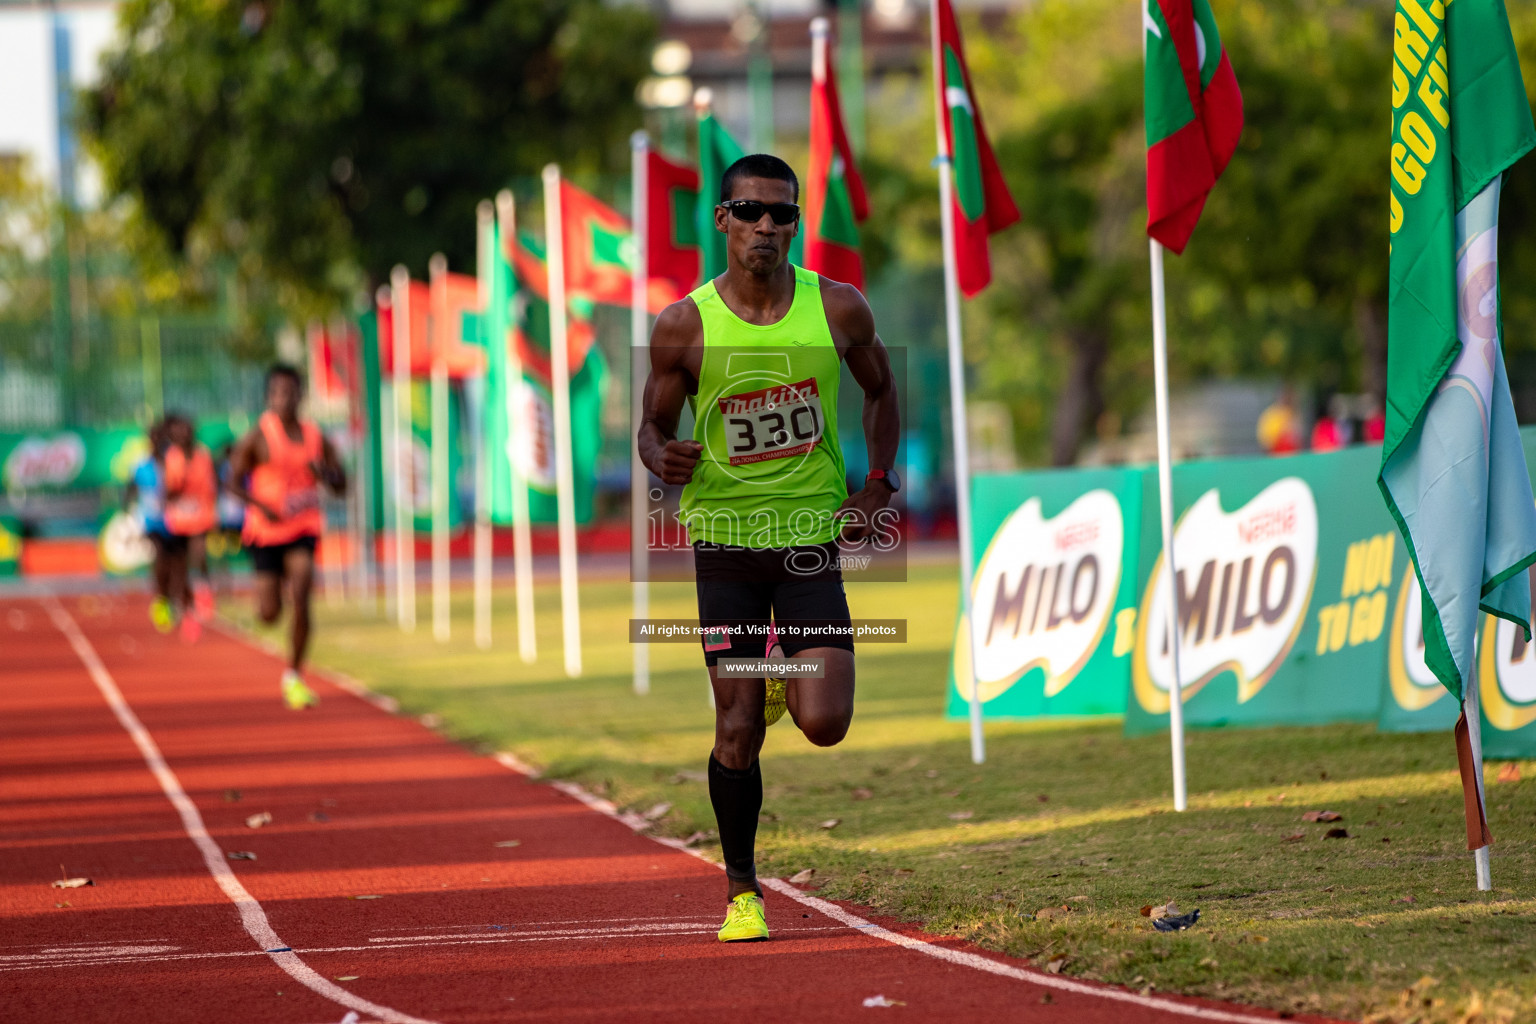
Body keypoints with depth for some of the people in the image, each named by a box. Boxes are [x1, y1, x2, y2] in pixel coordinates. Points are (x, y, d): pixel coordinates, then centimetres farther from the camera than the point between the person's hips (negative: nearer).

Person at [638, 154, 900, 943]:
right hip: (724, 538, -1)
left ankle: (787, 671, 26)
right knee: (738, 731, -1)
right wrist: (664, 459, -20)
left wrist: (878, 483, 5)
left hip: (811, 536, 1)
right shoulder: (684, 326, -6)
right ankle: (741, 891, 17)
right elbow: (653, 427, 4)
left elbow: (881, 391, 15)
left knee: (824, 723, -11)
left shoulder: (838, 310, -3)